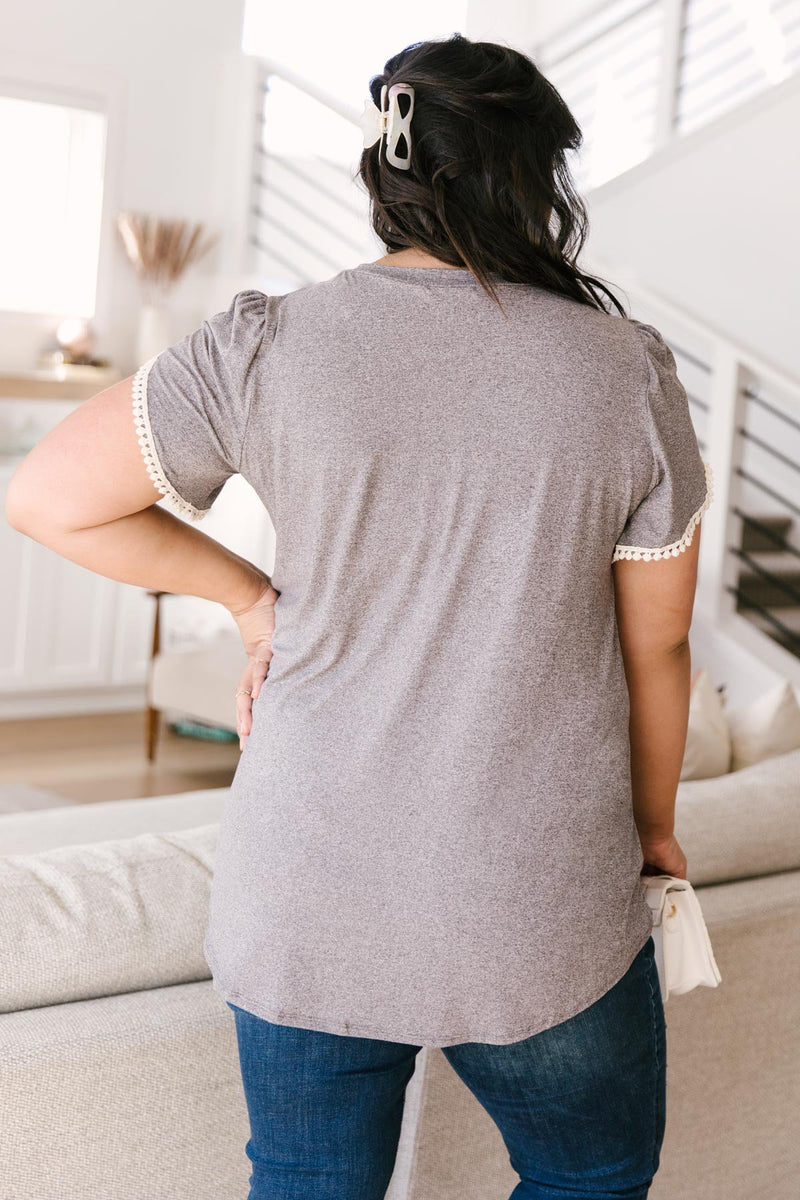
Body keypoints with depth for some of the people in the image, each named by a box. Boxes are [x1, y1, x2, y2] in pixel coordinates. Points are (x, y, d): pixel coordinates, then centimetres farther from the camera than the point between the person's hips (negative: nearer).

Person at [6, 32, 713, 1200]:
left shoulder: (267, 348, -8)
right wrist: (653, 825, 17)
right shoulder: (627, 371, -7)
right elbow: (656, 646, 1)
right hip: (541, 908, -1)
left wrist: (249, 594, 7)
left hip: (304, 894, 2)